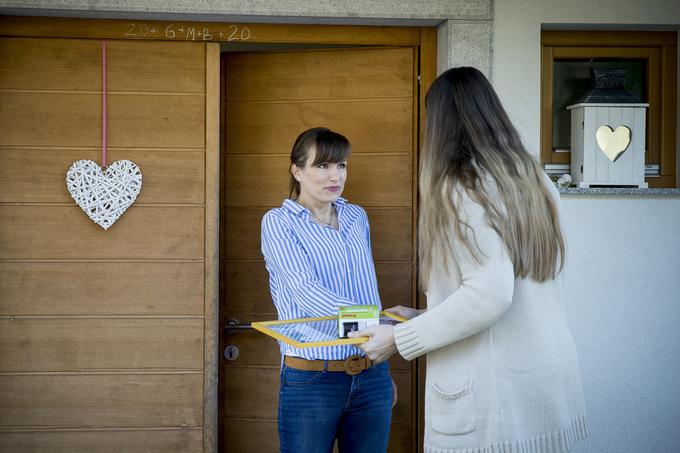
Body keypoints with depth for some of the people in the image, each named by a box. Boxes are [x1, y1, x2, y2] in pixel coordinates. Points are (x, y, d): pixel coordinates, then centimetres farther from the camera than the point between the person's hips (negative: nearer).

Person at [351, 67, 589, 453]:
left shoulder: (463, 188, -13)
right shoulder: (536, 181, 11)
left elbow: (489, 294, -23)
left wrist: (400, 338, -12)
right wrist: (424, 316, 21)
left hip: (498, 395, -8)